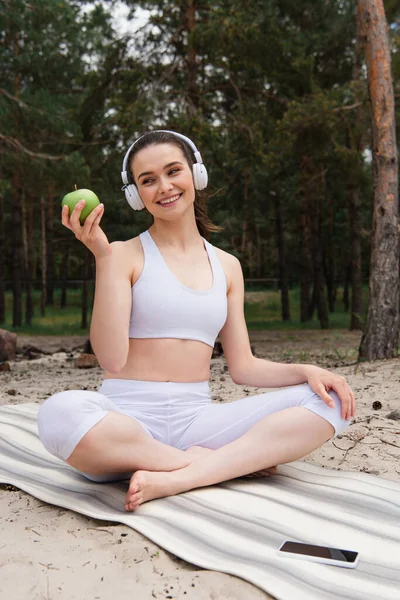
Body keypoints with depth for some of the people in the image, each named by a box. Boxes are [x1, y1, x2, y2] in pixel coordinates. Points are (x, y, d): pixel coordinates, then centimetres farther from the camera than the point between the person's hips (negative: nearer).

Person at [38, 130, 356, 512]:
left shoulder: (226, 266, 12)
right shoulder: (126, 255, 0)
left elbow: (243, 367, 11)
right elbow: (112, 359, -12)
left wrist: (305, 370, -6)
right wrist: (102, 255, -16)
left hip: (195, 419, 4)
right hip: (127, 419, -3)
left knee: (329, 401, -11)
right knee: (61, 413, -37)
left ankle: (175, 480, -22)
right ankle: (232, 462, -18)